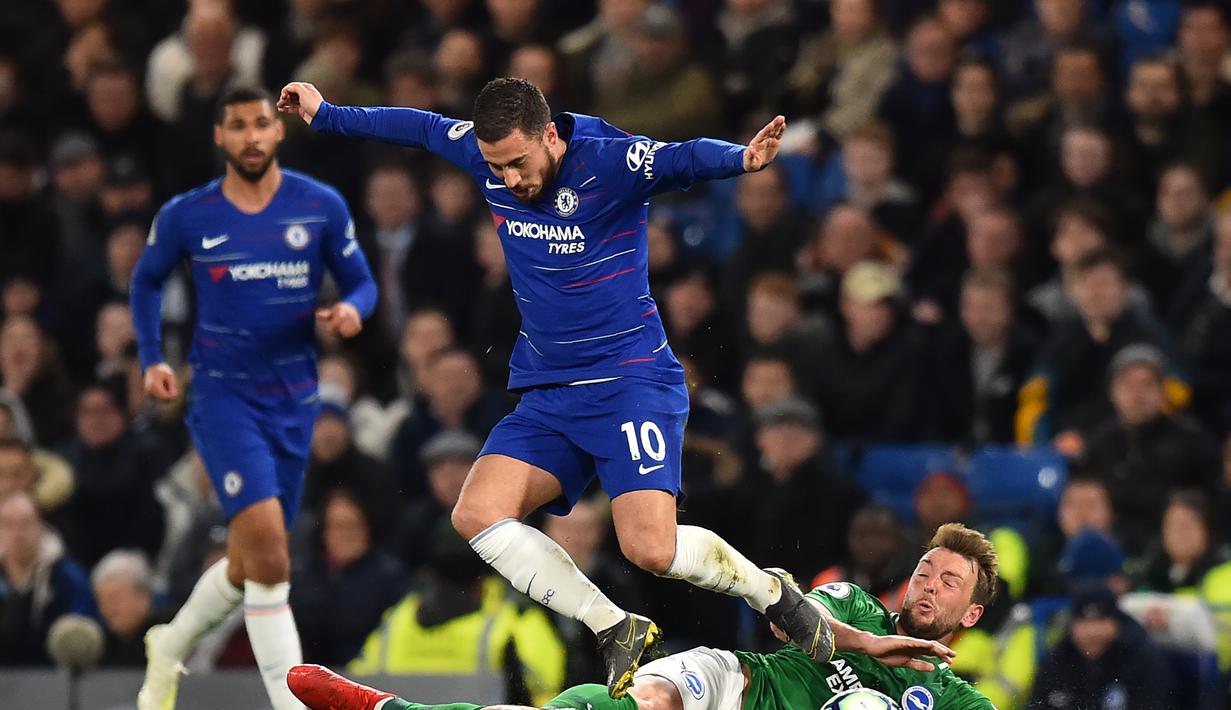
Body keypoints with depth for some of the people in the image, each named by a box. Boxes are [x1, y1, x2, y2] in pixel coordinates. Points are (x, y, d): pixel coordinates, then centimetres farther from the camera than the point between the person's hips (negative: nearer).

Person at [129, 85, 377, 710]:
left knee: (252, 561, 12)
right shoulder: (185, 216, -2)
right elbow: (146, 281, 15)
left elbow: (361, 281, 7)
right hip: (222, 394, -3)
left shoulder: (321, 206, -1)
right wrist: (151, 359, 4)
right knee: (265, 538, -22)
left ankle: (171, 645, 41)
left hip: (294, 398, 3)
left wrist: (353, 310, -16)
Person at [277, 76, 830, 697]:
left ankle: (771, 593, 7)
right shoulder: (486, 155, 1)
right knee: (476, 514, -14)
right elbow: (417, 126, 20)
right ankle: (615, 630, -6)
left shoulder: (609, 161, -17)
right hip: (547, 396, 7)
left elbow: (684, 159, -35)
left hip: (632, 383, -7)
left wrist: (742, 159, -57)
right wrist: (325, 115, 31)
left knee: (651, 547, -22)